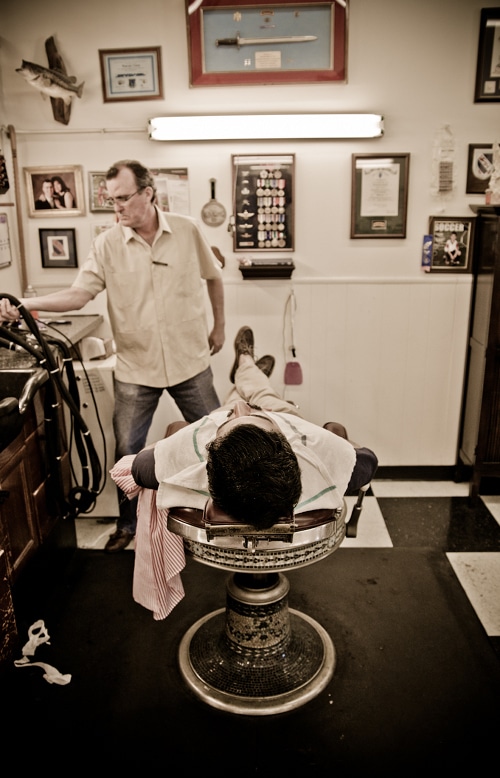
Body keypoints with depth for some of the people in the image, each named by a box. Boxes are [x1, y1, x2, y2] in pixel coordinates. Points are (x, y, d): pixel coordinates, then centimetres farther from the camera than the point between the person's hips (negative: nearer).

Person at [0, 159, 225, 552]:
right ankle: (128, 524, 32)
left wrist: (219, 326, 12)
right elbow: (78, 294, -11)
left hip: (190, 362, 0)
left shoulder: (188, 230, -4)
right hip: (136, 368, 0)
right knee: (127, 452, 8)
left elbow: (213, 277, 9)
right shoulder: (107, 244, -5)